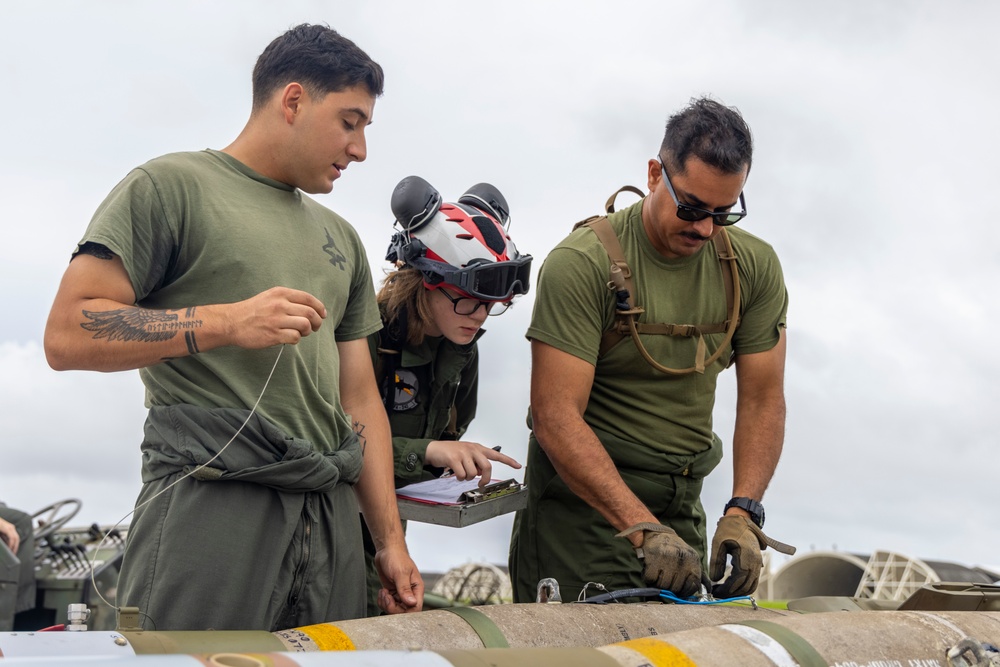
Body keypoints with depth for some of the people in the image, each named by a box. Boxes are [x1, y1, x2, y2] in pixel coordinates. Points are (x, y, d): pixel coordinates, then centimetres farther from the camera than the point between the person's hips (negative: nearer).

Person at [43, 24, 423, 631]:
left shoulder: (342, 240, 23)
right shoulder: (172, 187, 2)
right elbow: (68, 336, -7)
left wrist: (392, 541, 13)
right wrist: (224, 323, -15)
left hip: (330, 513, 6)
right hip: (210, 506, -6)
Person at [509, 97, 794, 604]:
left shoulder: (754, 267, 0)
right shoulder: (581, 264, -17)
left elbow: (762, 399, 0)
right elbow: (556, 417, -22)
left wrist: (742, 513, -15)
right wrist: (643, 527, -30)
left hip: (681, 505, 5)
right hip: (583, 501, -5)